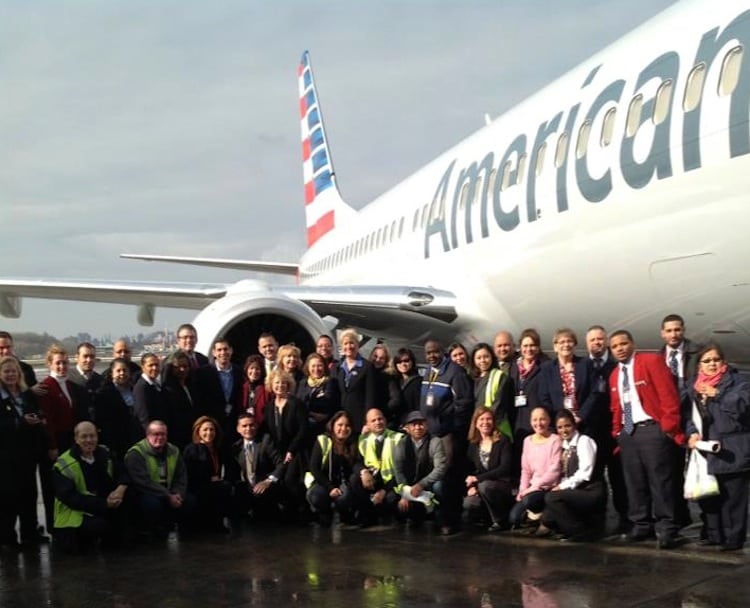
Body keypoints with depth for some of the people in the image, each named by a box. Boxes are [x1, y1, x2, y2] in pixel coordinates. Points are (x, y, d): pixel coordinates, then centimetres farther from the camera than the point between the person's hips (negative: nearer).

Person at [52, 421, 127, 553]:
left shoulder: (104, 453, 3)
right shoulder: (64, 465, -16)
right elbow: (71, 498, -22)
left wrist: (121, 488, -21)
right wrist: (104, 504, -27)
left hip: (103, 507, 7)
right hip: (75, 512, -7)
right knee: (98, 526, -35)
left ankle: (112, 537, 7)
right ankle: (65, 536, -1)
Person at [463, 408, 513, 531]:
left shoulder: (503, 441, -7)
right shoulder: (473, 444, 7)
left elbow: (505, 468, -17)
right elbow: (469, 469, 9)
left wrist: (478, 478, -21)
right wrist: (471, 486, -12)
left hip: (504, 485, -3)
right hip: (481, 486, 4)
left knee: (484, 485, -36)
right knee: (468, 504, -27)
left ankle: (500, 520, -12)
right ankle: (488, 516, 6)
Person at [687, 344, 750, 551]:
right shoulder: (695, 387, 14)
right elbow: (690, 414, 15)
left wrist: (717, 394, -18)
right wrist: (692, 433, -2)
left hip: (732, 451, -6)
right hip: (706, 451, 6)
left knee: (732, 497, -4)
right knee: (708, 495, 10)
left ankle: (733, 538, 3)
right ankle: (714, 534, 21)